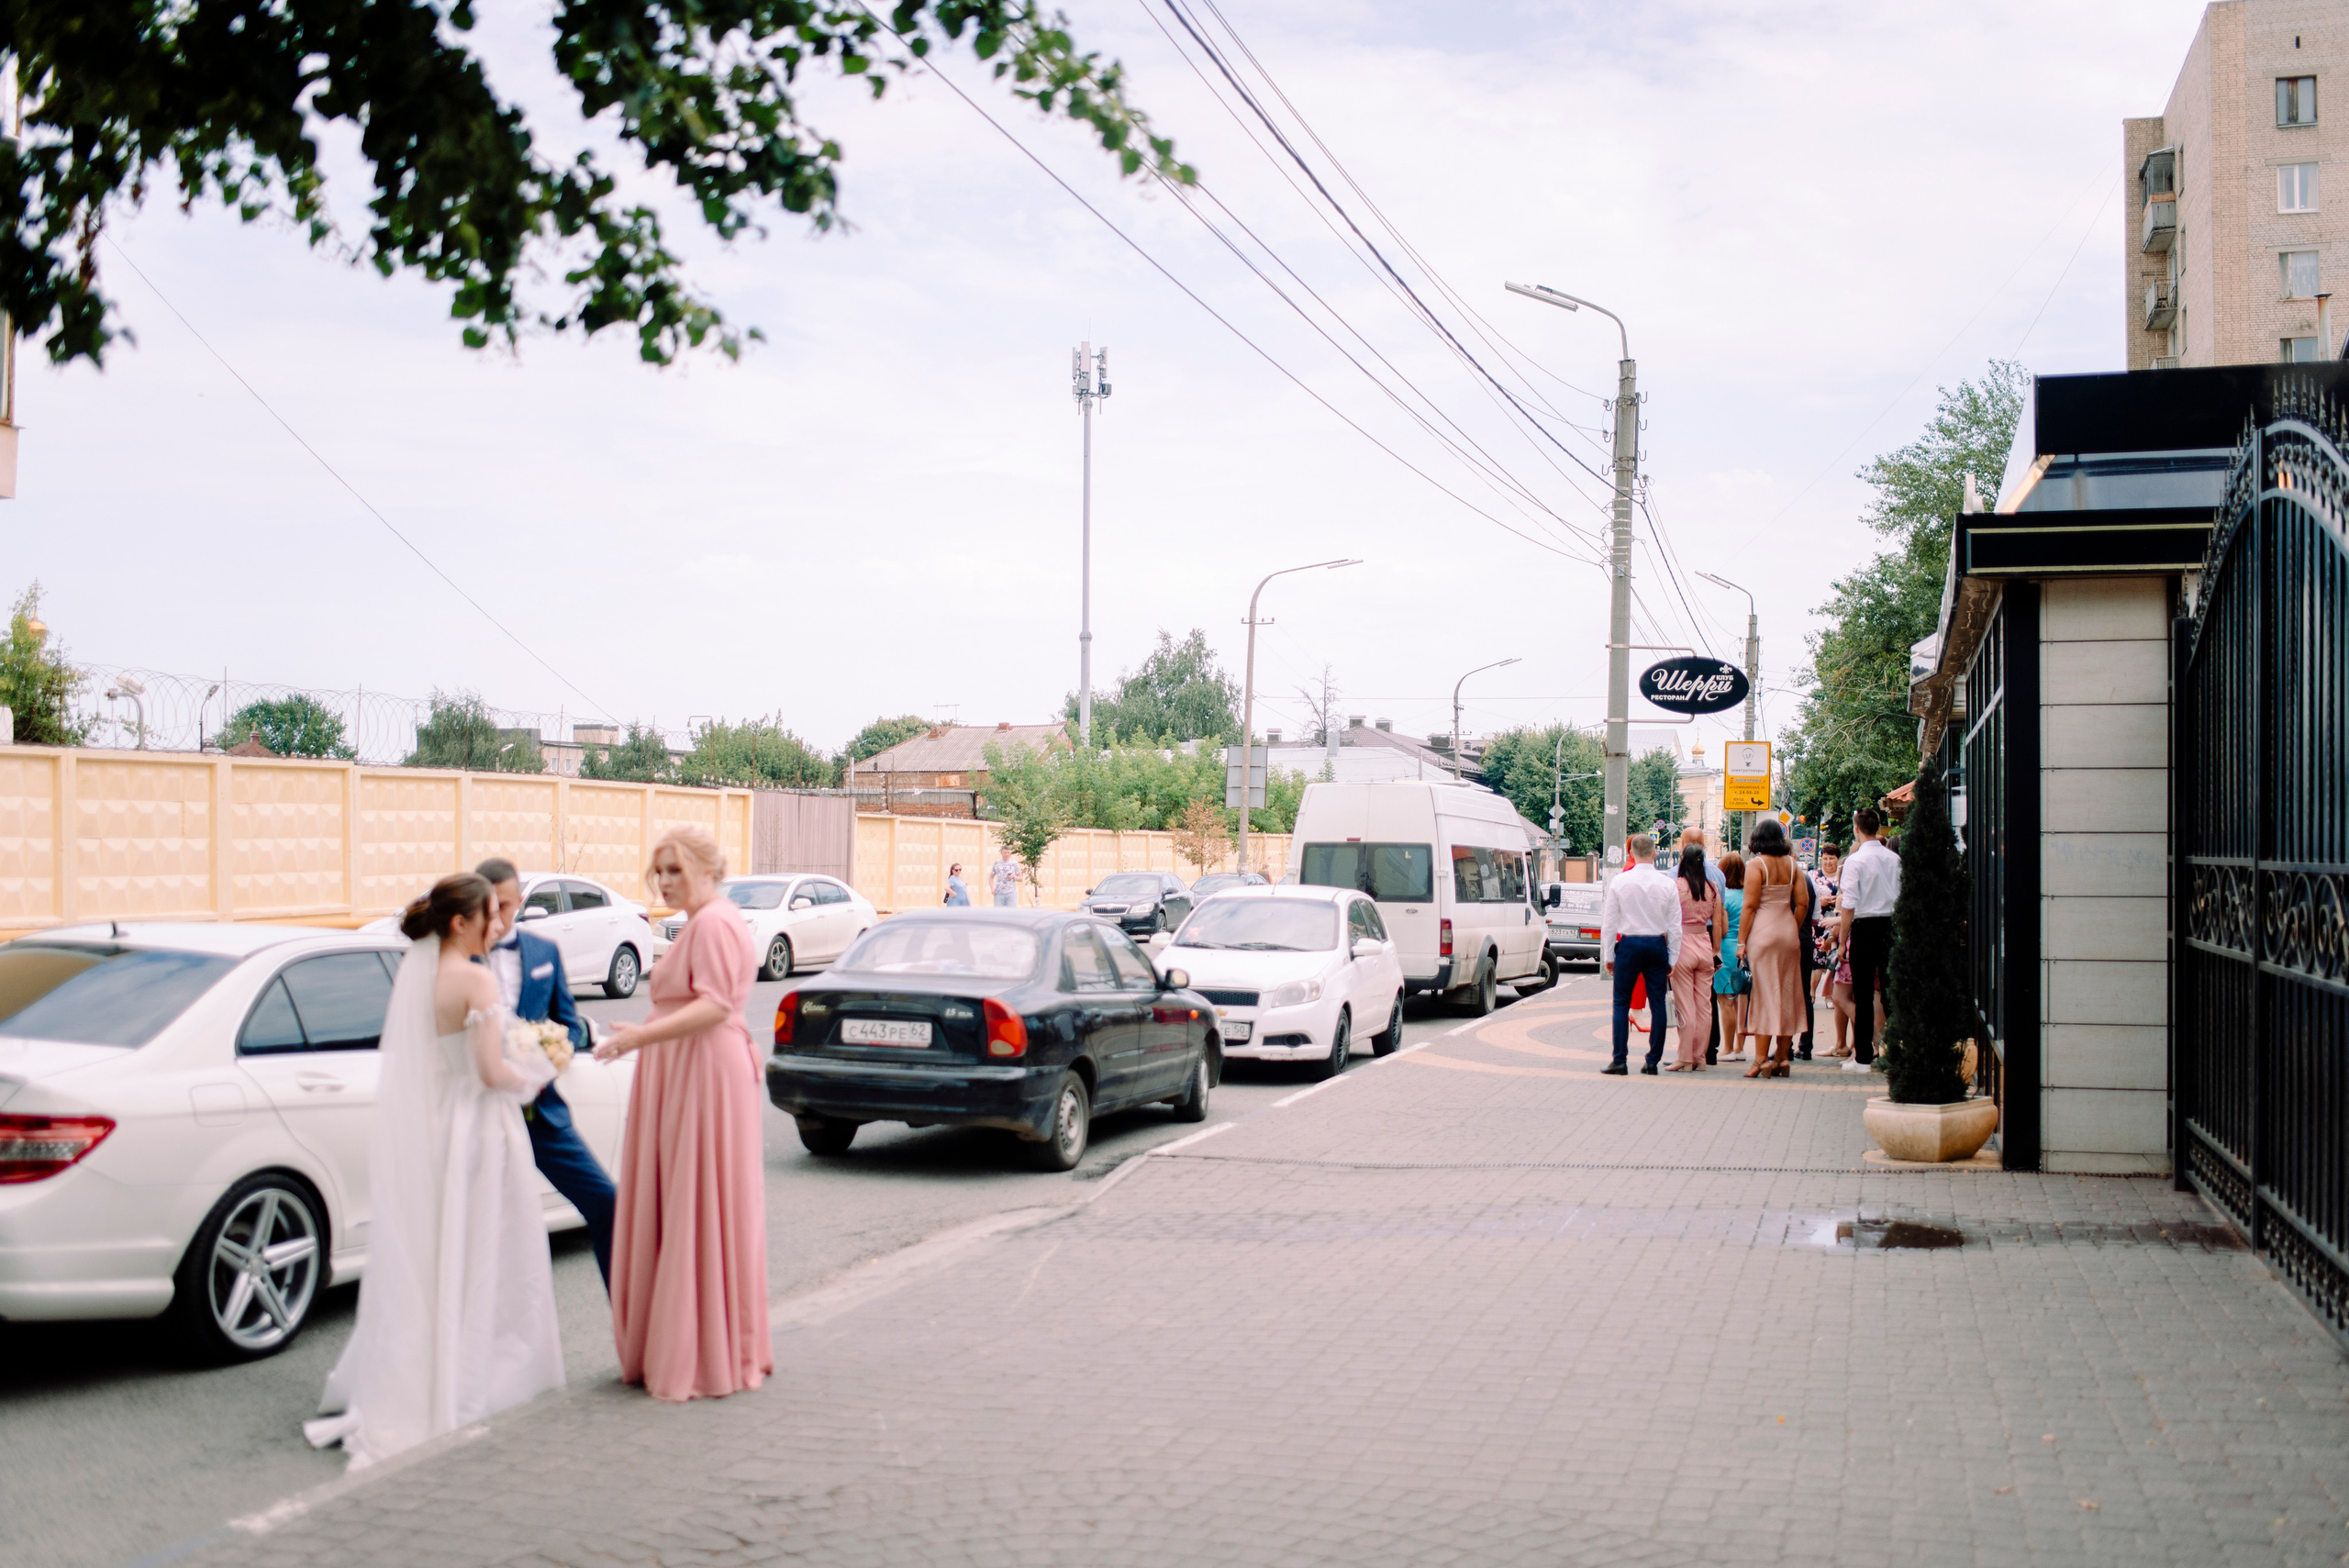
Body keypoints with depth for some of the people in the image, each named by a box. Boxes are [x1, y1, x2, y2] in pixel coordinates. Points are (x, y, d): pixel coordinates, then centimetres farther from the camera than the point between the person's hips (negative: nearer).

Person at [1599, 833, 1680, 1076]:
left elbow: (1608, 922, -2)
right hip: (1657, 945, 1)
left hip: (1628, 944, -1)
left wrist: (1608, 955, 6)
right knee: (1657, 1004, 6)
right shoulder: (1667, 883, -1)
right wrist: (1673, 958, 9)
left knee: (1622, 1003, 5)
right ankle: (1653, 1061, 6)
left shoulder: (1619, 881, -4)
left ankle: (1619, 1061, 0)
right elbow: (1675, 926, 1)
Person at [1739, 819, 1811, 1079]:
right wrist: (1793, 930, 13)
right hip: (1789, 932, 5)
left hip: (1763, 931, -5)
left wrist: (1742, 941, -9)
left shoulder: (1756, 865, -8)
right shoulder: (1792, 865, 6)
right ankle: (1783, 1058, 13)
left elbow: (1750, 906, -12)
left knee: (1763, 993, -4)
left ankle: (1761, 1059, -6)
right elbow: (1803, 903, 2)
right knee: (1787, 994, 10)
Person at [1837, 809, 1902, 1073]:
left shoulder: (1856, 860, -9)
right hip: (1891, 924, 4)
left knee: (1863, 994, 0)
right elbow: (1903, 897, 8)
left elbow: (1849, 905, -11)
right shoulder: (1895, 859, 5)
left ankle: (1863, 1057, 1)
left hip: (1864, 927, -4)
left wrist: (1843, 941, -6)